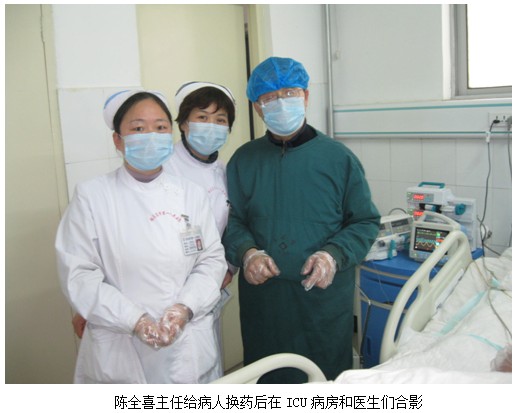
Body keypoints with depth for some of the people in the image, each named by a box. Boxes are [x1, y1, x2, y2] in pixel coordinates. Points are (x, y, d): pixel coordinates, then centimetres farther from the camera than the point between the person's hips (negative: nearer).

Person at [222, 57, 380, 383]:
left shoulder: (338, 157, 0)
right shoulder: (244, 160, 5)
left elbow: (366, 222, 2)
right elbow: (231, 221, 7)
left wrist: (334, 255, -15)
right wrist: (246, 252, -13)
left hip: (325, 297, -1)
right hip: (262, 299, 2)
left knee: (328, 379, 12)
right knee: (266, 380, 15)